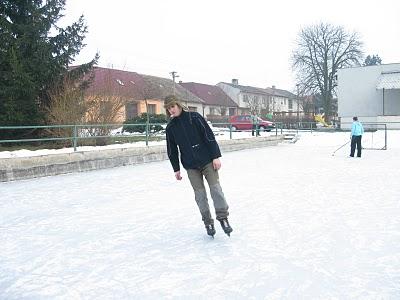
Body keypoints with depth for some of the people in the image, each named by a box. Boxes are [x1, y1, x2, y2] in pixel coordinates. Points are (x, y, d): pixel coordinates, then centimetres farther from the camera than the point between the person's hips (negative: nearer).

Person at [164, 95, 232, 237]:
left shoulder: (194, 117, -7)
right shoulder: (170, 127, 4)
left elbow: (209, 136, -8)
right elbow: (172, 150, 11)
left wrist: (216, 156, -11)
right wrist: (176, 169, 11)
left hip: (207, 161, -3)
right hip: (191, 166, 3)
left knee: (215, 187, -8)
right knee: (200, 194, 3)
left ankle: (223, 217, 3)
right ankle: (208, 222, 13)